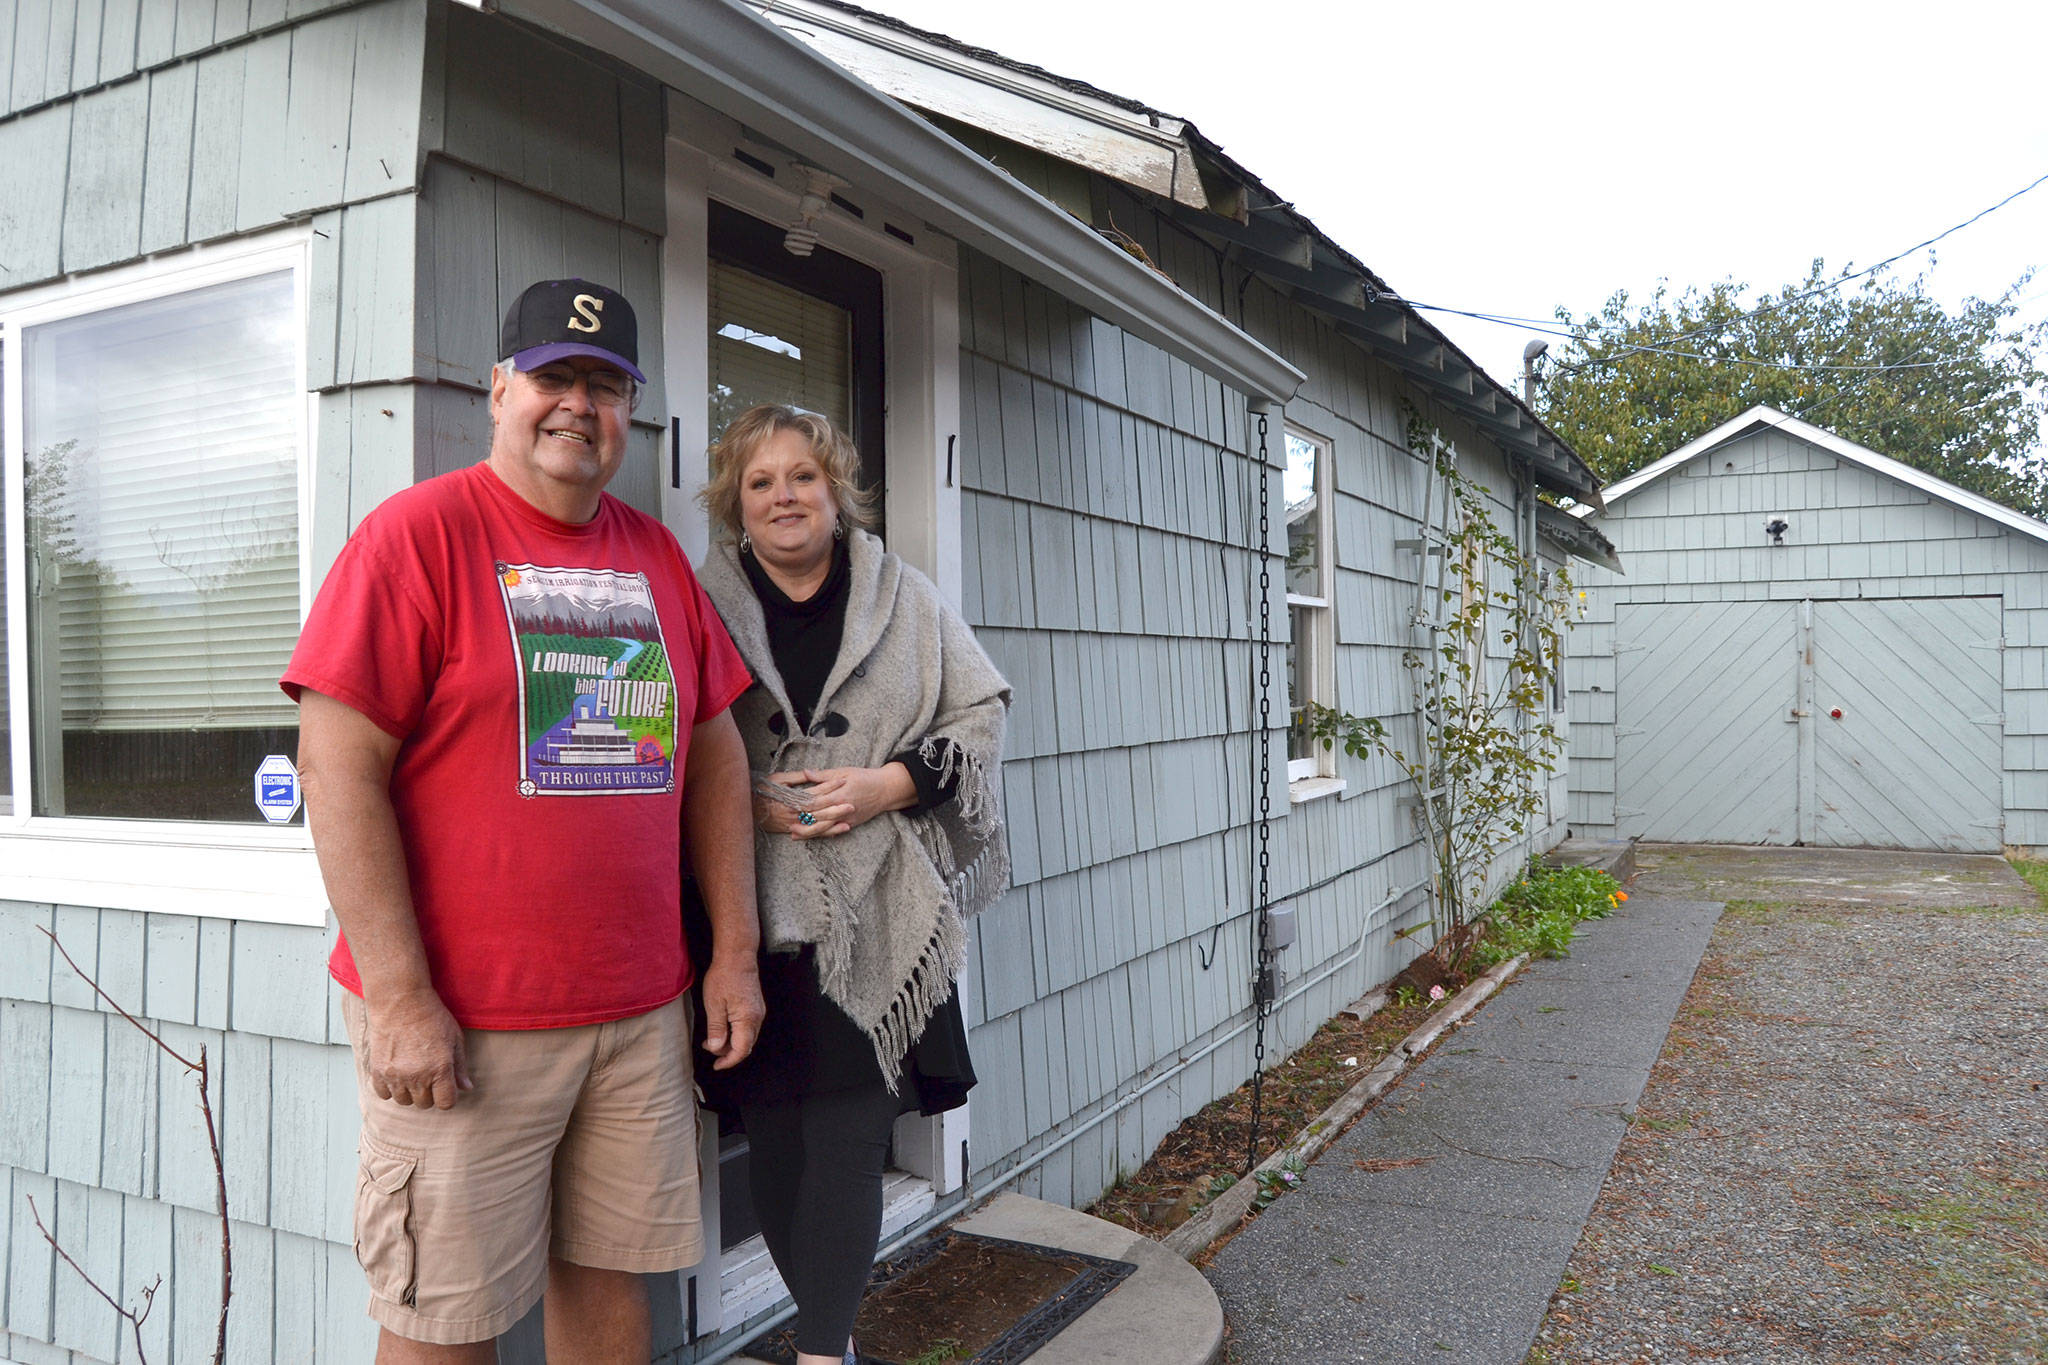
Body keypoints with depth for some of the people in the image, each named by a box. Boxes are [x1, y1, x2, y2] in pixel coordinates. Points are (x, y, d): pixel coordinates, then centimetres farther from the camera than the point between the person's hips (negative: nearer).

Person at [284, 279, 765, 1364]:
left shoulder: (657, 555, 11)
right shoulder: (420, 531, -5)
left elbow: (712, 750, 14)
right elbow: (339, 765, -11)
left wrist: (734, 949, 10)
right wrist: (398, 995, -16)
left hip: (641, 1010, 5)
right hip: (460, 1019, -5)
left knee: (609, 1277, 15)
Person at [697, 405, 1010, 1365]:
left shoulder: (905, 599, 10)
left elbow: (981, 715, 9)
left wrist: (890, 784, -6)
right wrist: (744, 805, -9)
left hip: (875, 920, 0)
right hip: (752, 917, 0)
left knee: (846, 1133, -5)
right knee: (777, 1133, 5)